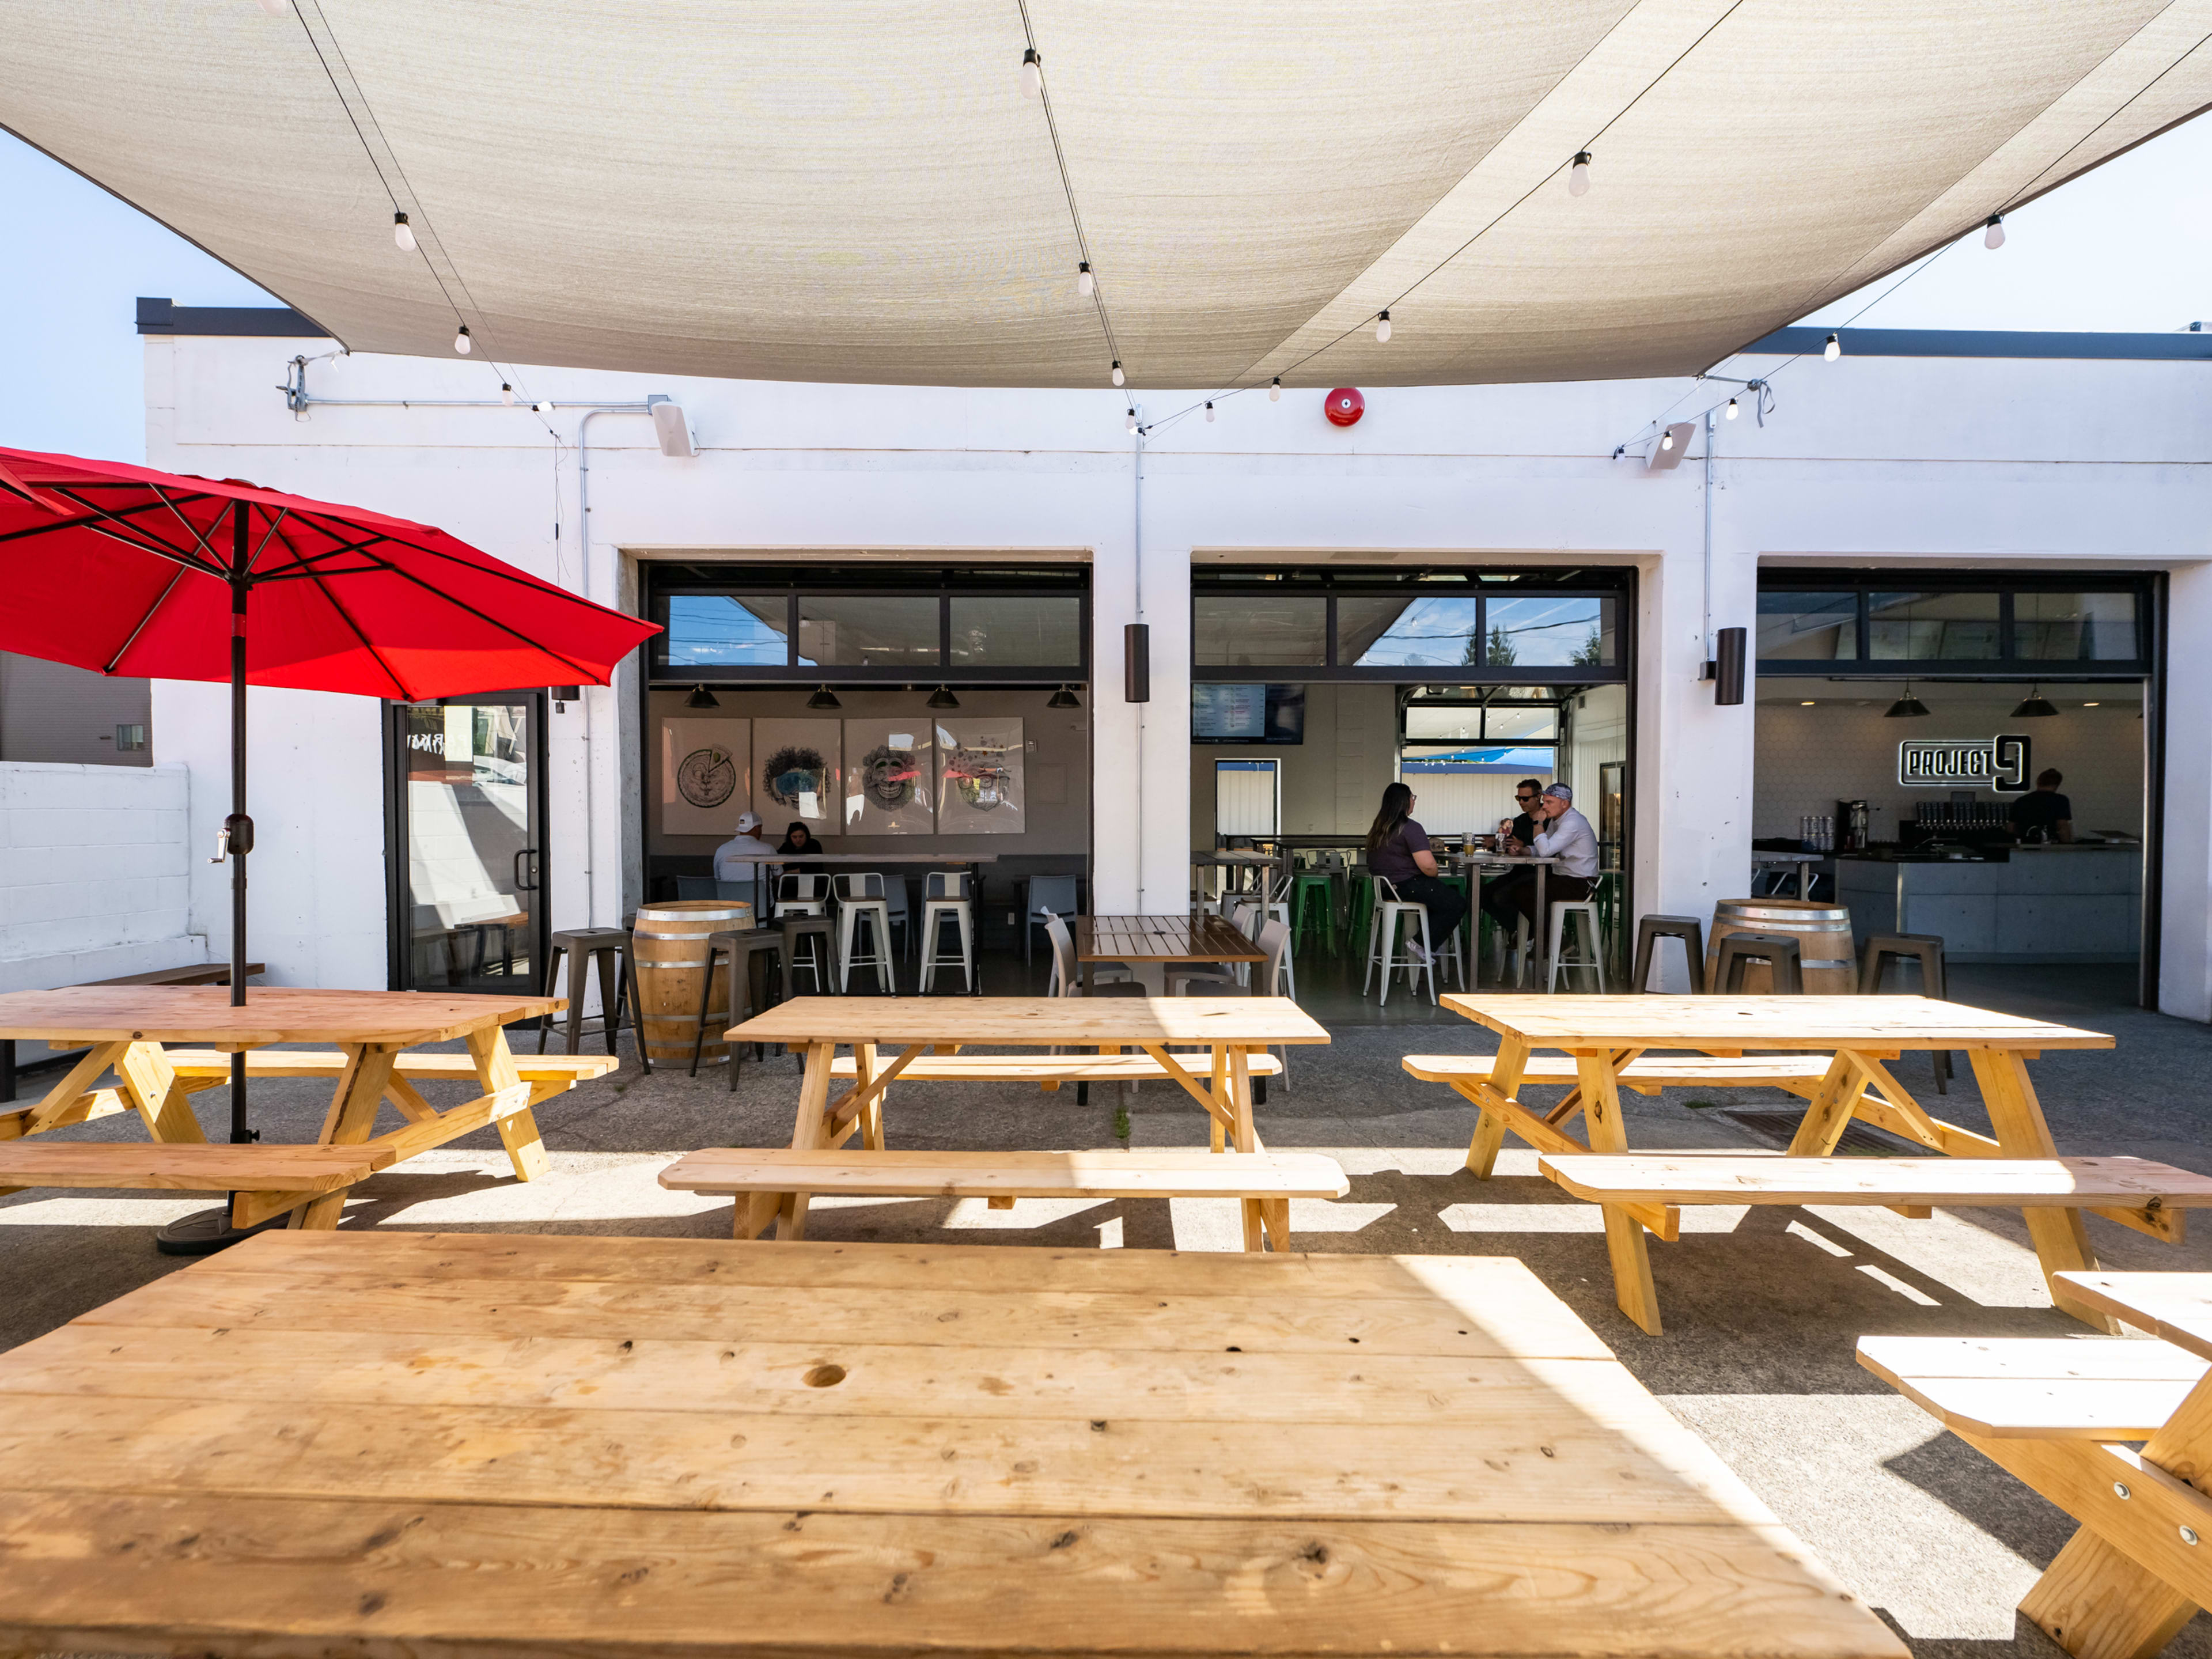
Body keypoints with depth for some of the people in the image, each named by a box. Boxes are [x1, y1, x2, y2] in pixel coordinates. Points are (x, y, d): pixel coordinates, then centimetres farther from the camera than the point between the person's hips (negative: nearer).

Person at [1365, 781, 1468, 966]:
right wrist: (1435, 875, -1)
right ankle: (1421, 944, -4)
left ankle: (1431, 941, 16)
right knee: (1458, 903, -4)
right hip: (1407, 887, -10)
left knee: (1449, 893, 24)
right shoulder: (1410, 828, -17)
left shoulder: (1378, 828, 11)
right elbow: (1428, 866, -23)